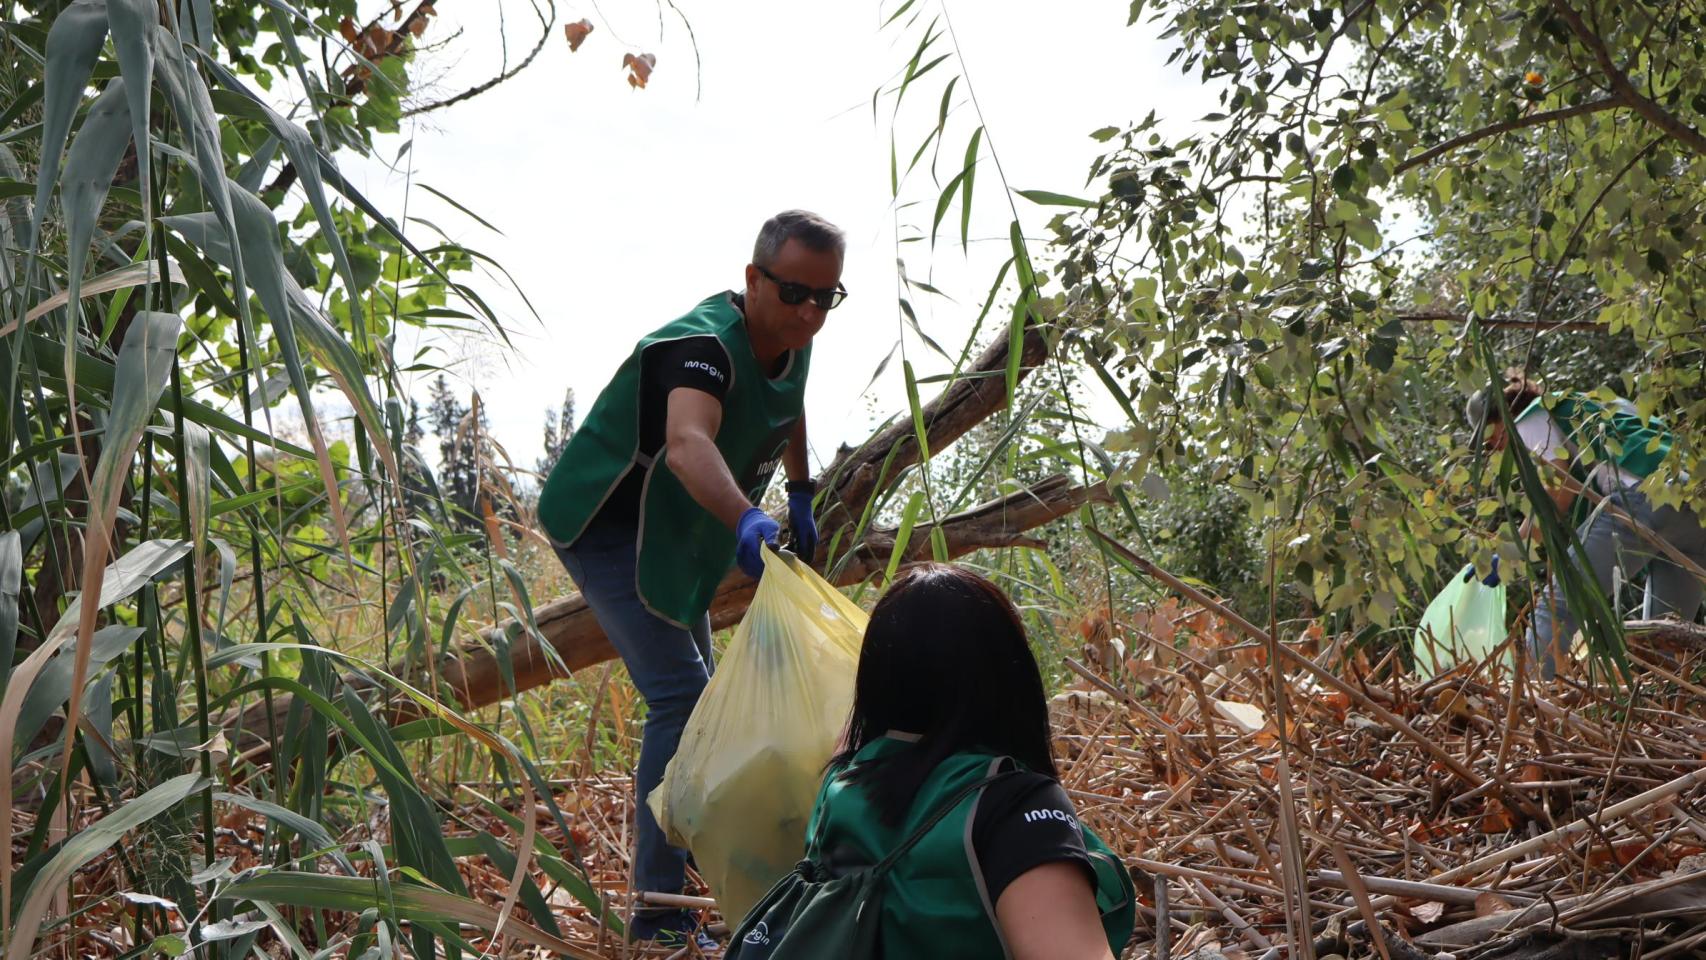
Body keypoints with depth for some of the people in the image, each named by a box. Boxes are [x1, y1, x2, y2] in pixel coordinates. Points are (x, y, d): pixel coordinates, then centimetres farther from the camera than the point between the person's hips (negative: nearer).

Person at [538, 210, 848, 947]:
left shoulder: (792, 346, -4)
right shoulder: (704, 345, -32)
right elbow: (687, 444, -53)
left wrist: (800, 499, 22)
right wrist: (744, 518, -70)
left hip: (674, 535, 9)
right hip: (607, 526, -9)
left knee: (691, 693, 23)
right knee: (681, 697, -20)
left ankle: (697, 847, 46)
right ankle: (659, 912, -16)